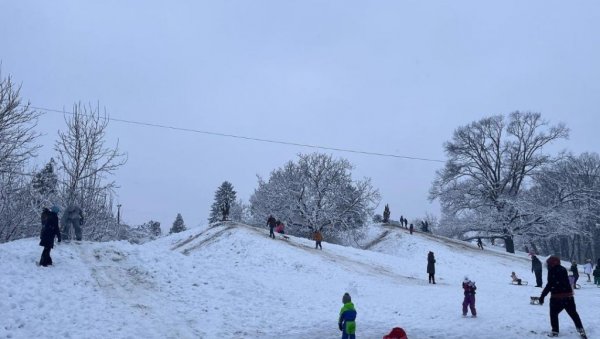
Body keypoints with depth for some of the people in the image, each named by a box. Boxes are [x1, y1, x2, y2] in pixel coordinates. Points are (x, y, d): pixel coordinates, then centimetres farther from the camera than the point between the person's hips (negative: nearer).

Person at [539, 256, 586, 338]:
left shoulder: (552, 271, -14)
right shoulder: (563, 270, 8)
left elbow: (549, 285, -17)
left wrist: (542, 296, -13)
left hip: (556, 297, -6)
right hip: (568, 296, 6)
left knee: (553, 313, 9)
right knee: (573, 314, 15)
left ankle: (555, 331, 8)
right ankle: (581, 330, 13)